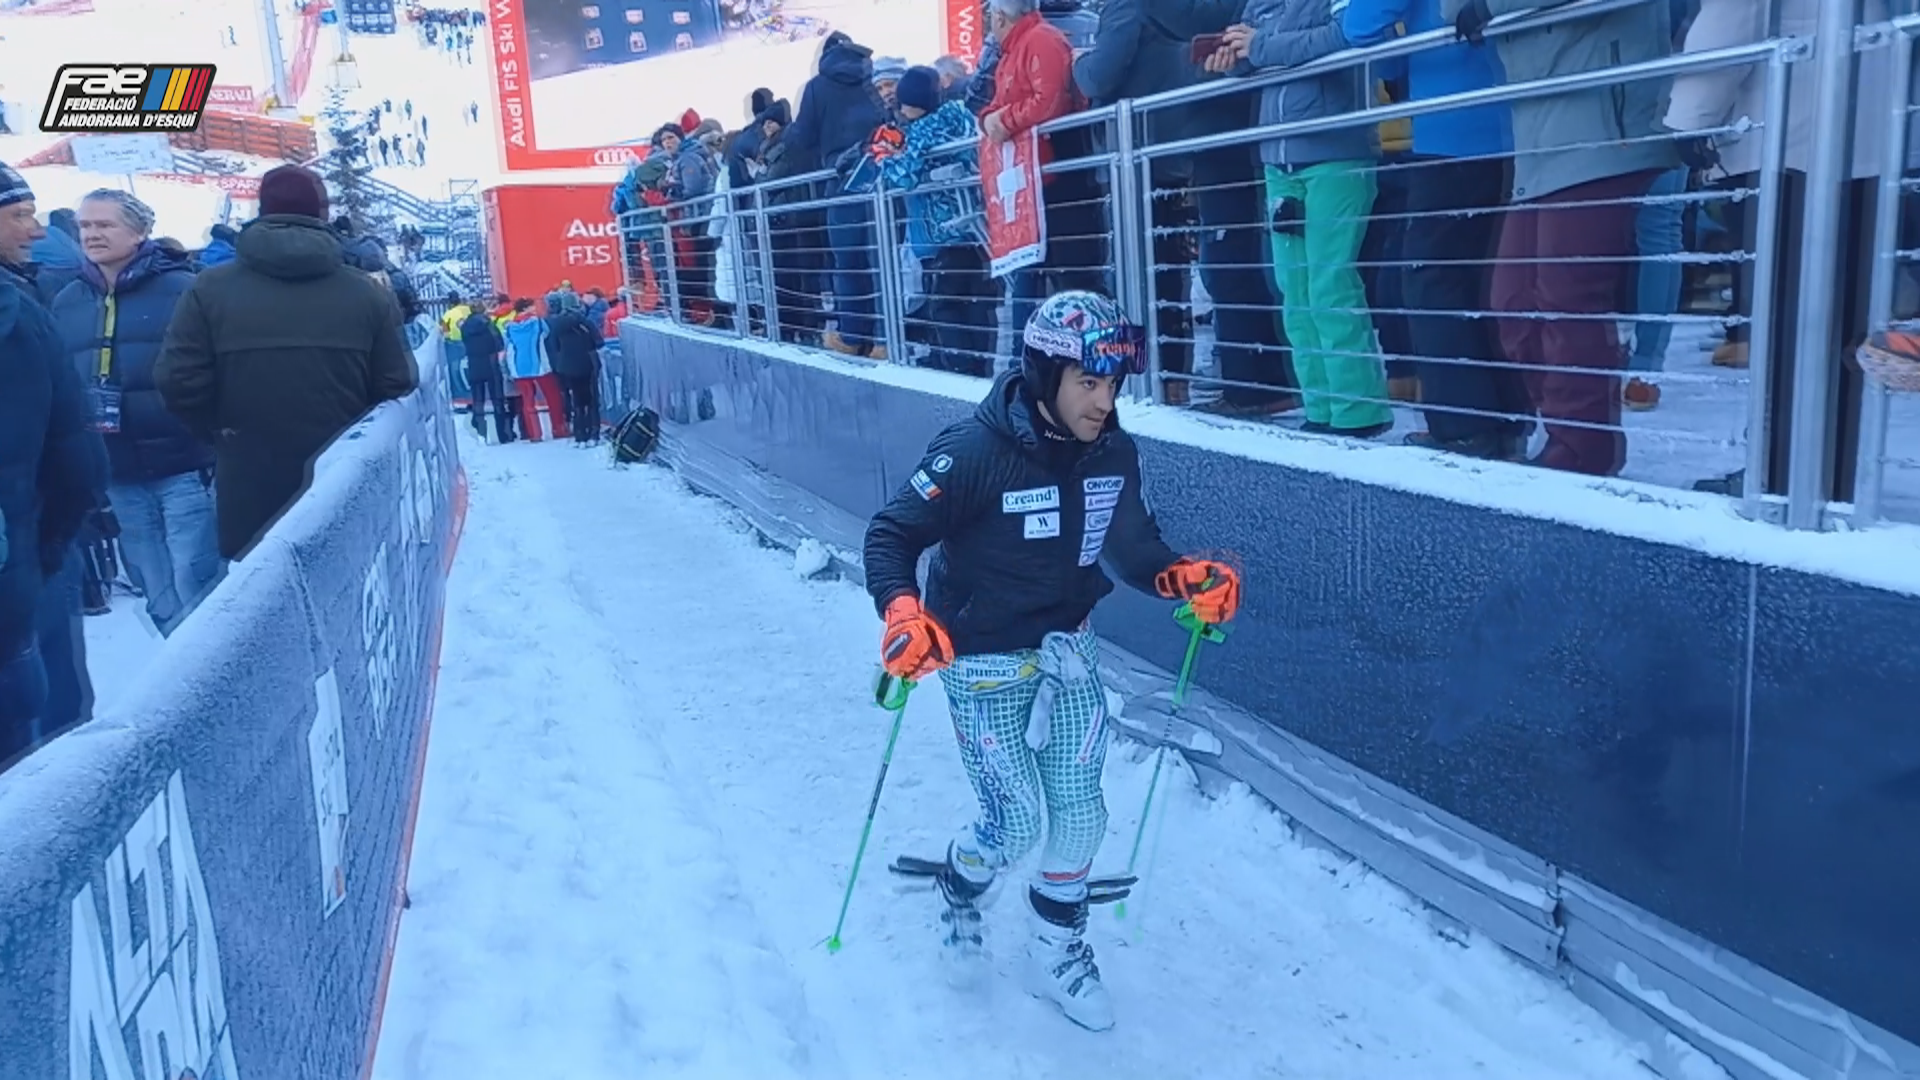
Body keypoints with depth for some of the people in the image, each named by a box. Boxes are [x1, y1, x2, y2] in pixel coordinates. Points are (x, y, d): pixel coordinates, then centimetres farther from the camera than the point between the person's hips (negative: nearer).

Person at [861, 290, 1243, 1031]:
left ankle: (1057, 945, 33)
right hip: (984, 663, -5)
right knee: (1015, 825, 1)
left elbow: (1132, 545, 4)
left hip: (1068, 651, 5)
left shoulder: (1112, 453, -8)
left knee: (1081, 813, 7)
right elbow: (891, 534, -20)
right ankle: (961, 884, 37)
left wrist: (1184, 578, -16)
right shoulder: (976, 452, -25)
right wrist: (902, 610, -38)